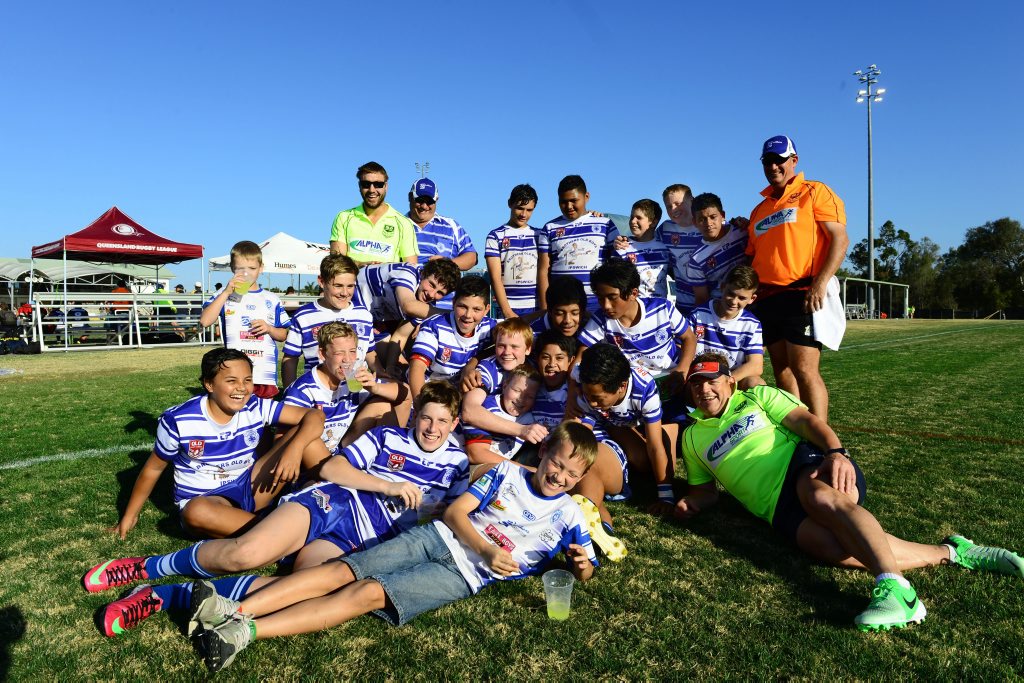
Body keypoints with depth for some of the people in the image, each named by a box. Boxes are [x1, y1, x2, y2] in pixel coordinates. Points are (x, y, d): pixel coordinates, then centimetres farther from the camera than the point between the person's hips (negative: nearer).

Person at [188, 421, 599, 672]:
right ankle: (236, 610, -15)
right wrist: (488, 551, -12)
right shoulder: (507, 473, 9)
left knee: (369, 593, -21)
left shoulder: (568, 517, 7)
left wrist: (582, 564, -16)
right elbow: (455, 511, 3)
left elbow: (582, 572, 9)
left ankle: (248, 632, -26)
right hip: (436, 537, 3)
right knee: (340, 572, -13)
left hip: (464, 575, -3)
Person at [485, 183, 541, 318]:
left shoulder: (539, 236, 12)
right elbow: (495, 278, -4)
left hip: (537, 309, 2)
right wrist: (507, 312, -11)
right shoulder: (495, 236, 3)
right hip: (509, 309, -2)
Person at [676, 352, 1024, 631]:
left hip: (806, 462, -1)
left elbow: (806, 420, 1)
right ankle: (949, 553, -19)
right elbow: (706, 490, 25)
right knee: (832, 547, -29)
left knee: (821, 498, -39)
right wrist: (692, 502, 1)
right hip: (779, 507, 1)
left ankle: (895, 588, -46)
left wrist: (835, 451, -19)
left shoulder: (757, 397, 14)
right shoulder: (692, 437, 21)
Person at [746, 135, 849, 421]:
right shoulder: (760, 209, 22)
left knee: (804, 370, -12)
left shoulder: (815, 192, 3)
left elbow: (840, 239, -7)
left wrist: (820, 283, -18)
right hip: (766, 298, 7)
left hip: (801, 295, -6)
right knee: (782, 372, 9)